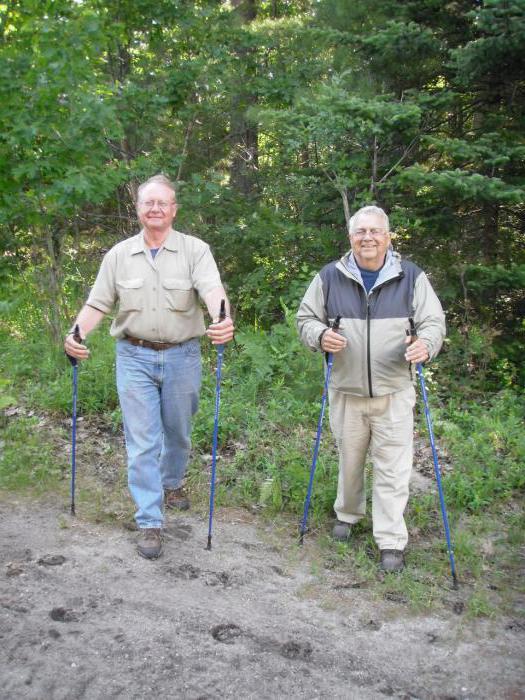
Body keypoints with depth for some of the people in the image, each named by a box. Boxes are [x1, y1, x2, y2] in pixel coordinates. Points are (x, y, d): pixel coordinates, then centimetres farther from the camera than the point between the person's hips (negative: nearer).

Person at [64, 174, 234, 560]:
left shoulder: (195, 249, -5)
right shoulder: (119, 254, 4)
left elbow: (212, 289, -21)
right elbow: (98, 303, 4)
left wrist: (223, 320, -43)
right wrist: (77, 333, -16)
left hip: (182, 357, 0)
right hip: (135, 358, 1)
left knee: (178, 432, 17)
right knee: (142, 441, 0)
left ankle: (172, 483, 46)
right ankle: (150, 522, 7)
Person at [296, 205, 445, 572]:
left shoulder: (411, 276, 0)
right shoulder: (330, 277, 2)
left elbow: (434, 321, 2)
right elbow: (306, 318, 9)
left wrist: (426, 344, -20)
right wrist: (320, 336, -14)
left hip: (394, 393, -1)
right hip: (346, 392, 1)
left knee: (393, 468, 0)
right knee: (349, 460, 16)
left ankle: (392, 543, 12)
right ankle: (347, 514, 41)